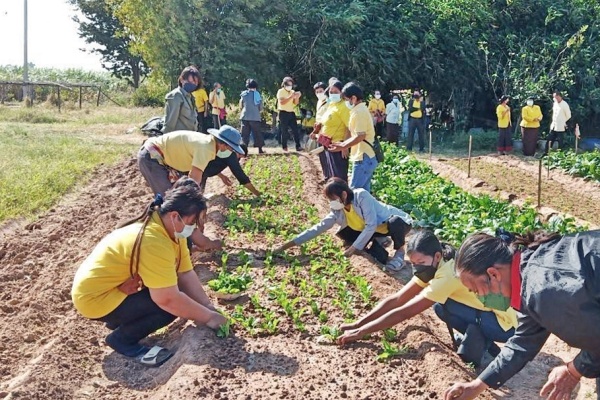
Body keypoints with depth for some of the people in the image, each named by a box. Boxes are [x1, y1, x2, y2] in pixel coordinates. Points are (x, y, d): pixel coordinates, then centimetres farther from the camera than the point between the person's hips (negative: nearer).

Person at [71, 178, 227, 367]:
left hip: (113, 283, 10)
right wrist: (208, 317, -22)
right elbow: (169, 300, -34)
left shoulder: (170, 228, -3)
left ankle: (120, 319, 14)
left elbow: (187, 275, -1)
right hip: (95, 297, -10)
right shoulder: (153, 242, -33)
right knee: (170, 306, -21)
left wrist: (209, 308, -9)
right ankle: (121, 339, -1)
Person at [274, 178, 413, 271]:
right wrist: (286, 245, -10)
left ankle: (399, 252, -13)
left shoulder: (361, 195, -28)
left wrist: (355, 248, -27)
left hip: (399, 221, -6)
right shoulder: (337, 212, -8)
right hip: (376, 230, 6)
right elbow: (317, 229, -7)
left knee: (394, 223, -41)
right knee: (344, 233, -9)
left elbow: (371, 225, -31)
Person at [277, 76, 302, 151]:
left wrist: (297, 97, -11)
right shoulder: (280, 91, -4)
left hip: (292, 113, 5)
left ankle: (298, 146, -4)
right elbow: (282, 102, -18)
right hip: (283, 113, -5)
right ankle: (284, 147, 5)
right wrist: (291, 97, -24)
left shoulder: (292, 92, 14)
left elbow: (295, 103, 9)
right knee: (284, 131, -2)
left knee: (295, 130, -2)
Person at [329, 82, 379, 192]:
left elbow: (360, 136, -23)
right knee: (364, 190, 14)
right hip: (368, 157, 10)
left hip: (363, 158, -10)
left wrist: (342, 146, -15)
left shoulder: (358, 112, -17)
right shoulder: (361, 109, 16)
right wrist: (343, 143, 14)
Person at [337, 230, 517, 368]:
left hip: (505, 323, -9)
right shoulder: (432, 266, -2)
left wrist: (360, 332, -22)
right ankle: (480, 340, 8)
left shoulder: (448, 274, -27)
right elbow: (396, 299, -3)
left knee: (441, 306, -21)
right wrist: (358, 324, -9)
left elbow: (404, 312, -26)